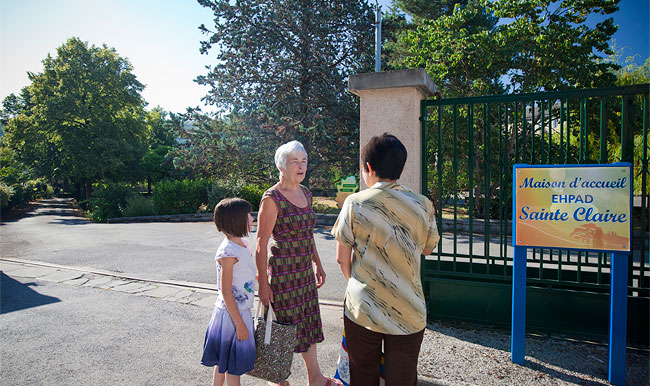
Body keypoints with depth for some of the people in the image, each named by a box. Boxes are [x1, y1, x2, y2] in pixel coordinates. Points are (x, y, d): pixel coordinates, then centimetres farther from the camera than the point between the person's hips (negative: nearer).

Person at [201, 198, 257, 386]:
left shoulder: (243, 243, 4)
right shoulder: (228, 252, -24)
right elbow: (226, 292, -23)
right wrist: (239, 323, -20)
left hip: (241, 311, 9)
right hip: (231, 314, -9)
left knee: (224, 361, 22)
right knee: (233, 364, 8)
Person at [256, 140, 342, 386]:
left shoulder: (306, 193, 7)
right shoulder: (272, 198, -16)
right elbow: (261, 244, -15)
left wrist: (317, 264, 19)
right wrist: (263, 283, -16)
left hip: (305, 271, 7)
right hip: (282, 272, -7)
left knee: (308, 322, 16)